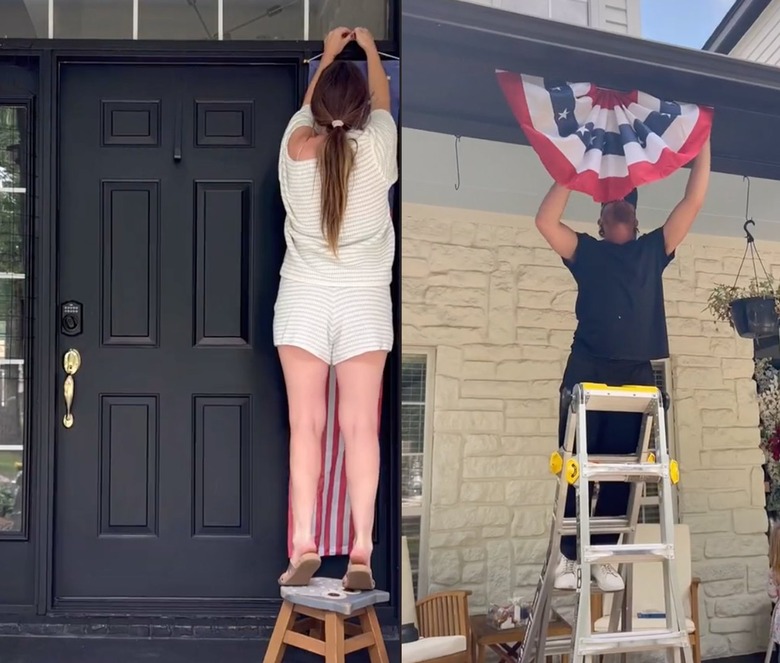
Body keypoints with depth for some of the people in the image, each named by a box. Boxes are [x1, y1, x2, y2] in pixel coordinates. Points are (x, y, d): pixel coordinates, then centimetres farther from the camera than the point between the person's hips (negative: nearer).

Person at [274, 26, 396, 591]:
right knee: (361, 426, -1)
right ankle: (362, 550, -2)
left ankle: (305, 545, 0)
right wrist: (370, 50, 35)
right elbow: (383, 103, 17)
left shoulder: (296, 146, -2)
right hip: (364, 300, 0)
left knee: (306, 424, 2)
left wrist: (329, 55, 38)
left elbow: (308, 107, 21)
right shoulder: (376, 146, -5)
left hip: (303, 298, 1)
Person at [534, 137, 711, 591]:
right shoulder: (587, 251, 16)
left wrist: (703, 142, 12)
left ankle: (602, 554, 6)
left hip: (637, 374, 2)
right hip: (588, 371, -2)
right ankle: (569, 554, 0)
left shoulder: (653, 250, 20)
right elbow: (546, 221, 2)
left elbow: (693, 203, 14)